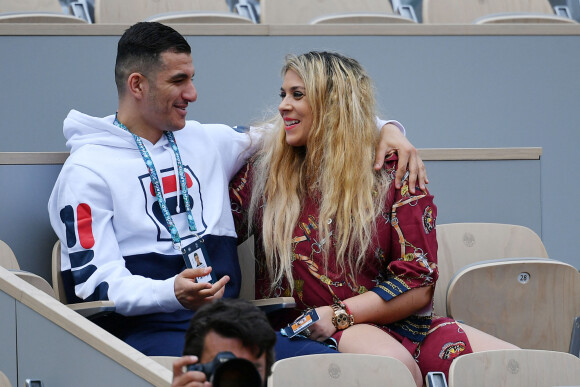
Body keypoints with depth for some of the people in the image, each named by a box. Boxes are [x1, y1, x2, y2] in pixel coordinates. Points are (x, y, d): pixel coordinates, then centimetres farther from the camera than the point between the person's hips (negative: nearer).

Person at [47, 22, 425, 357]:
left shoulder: (207, 142, 20)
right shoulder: (87, 171, 2)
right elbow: (97, 283, -7)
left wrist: (387, 129, 17)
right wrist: (172, 293, -26)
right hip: (144, 329, -6)